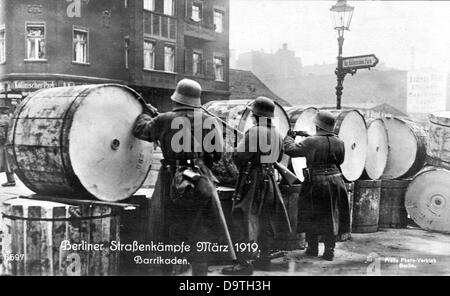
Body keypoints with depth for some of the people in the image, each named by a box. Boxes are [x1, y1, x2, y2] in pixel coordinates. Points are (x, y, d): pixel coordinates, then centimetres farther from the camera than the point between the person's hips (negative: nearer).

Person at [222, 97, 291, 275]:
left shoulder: (254, 131, -16)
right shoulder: (277, 134, 8)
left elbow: (239, 156, -19)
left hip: (251, 180, -8)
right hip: (269, 180, 8)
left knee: (243, 221, -4)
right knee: (265, 221, 15)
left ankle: (244, 263, -5)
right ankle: (264, 259, 23)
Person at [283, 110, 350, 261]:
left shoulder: (311, 142, -13)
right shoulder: (339, 142, 0)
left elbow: (290, 150, -7)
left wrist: (289, 137, 11)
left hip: (315, 182, -4)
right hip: (335, 181, 4)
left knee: (311, 216, 11)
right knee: (332, 216, 11)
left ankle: (313, 248, 17)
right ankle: (329, 250, 12)